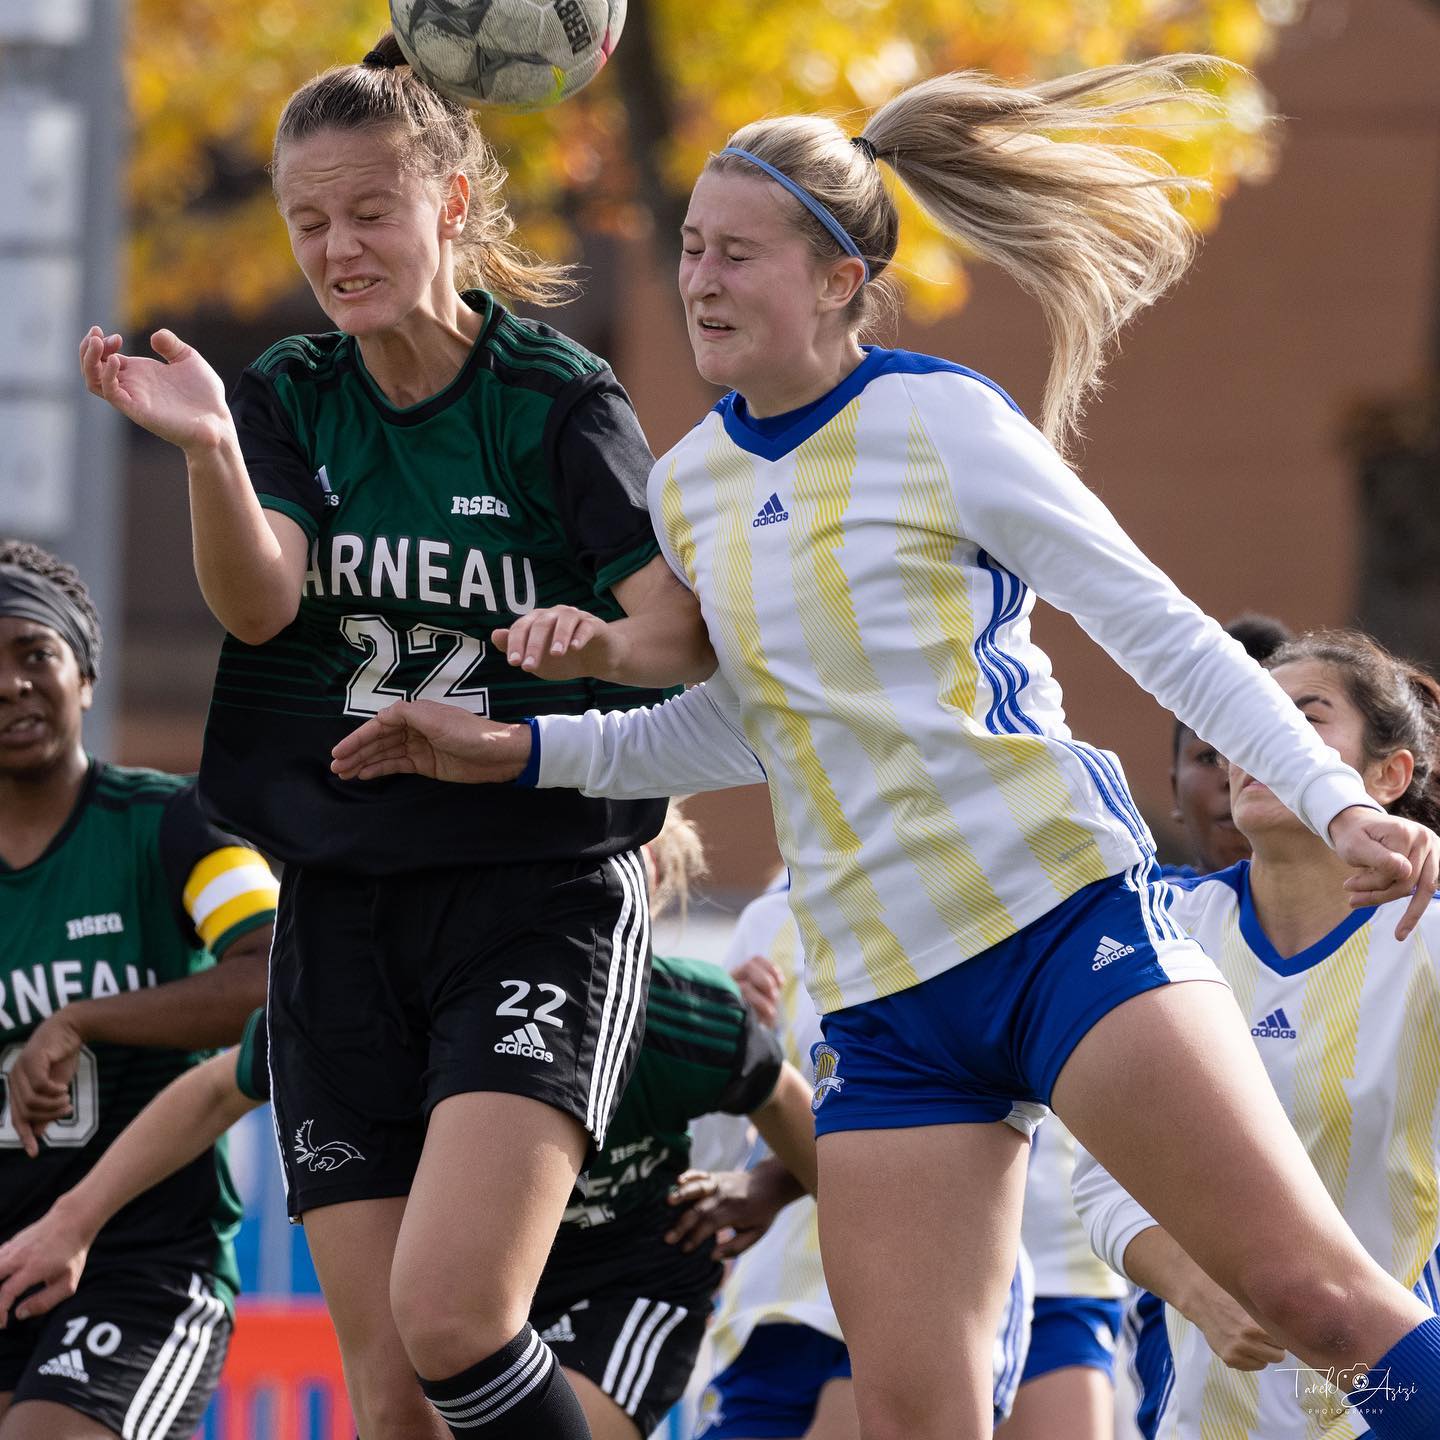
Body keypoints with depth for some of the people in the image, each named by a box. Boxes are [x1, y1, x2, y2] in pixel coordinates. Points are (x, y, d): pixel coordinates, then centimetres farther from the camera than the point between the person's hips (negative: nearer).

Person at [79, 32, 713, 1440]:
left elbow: (687, 630, -10)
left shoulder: (557, 399, -4)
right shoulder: (288, 399, 6)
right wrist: (207, 448, -31)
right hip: (341, 909, 4)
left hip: (538, 891, -4)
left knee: (450, 1310, -23)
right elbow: (258, 601, -12)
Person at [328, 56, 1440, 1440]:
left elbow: (1162, 631, -2)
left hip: (1067, 919, -5)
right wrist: (516, 750, 18)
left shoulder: (938, 422, -2)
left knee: (1315, 1296, -19)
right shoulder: (686, 487, 14)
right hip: (884, 1000, 5)